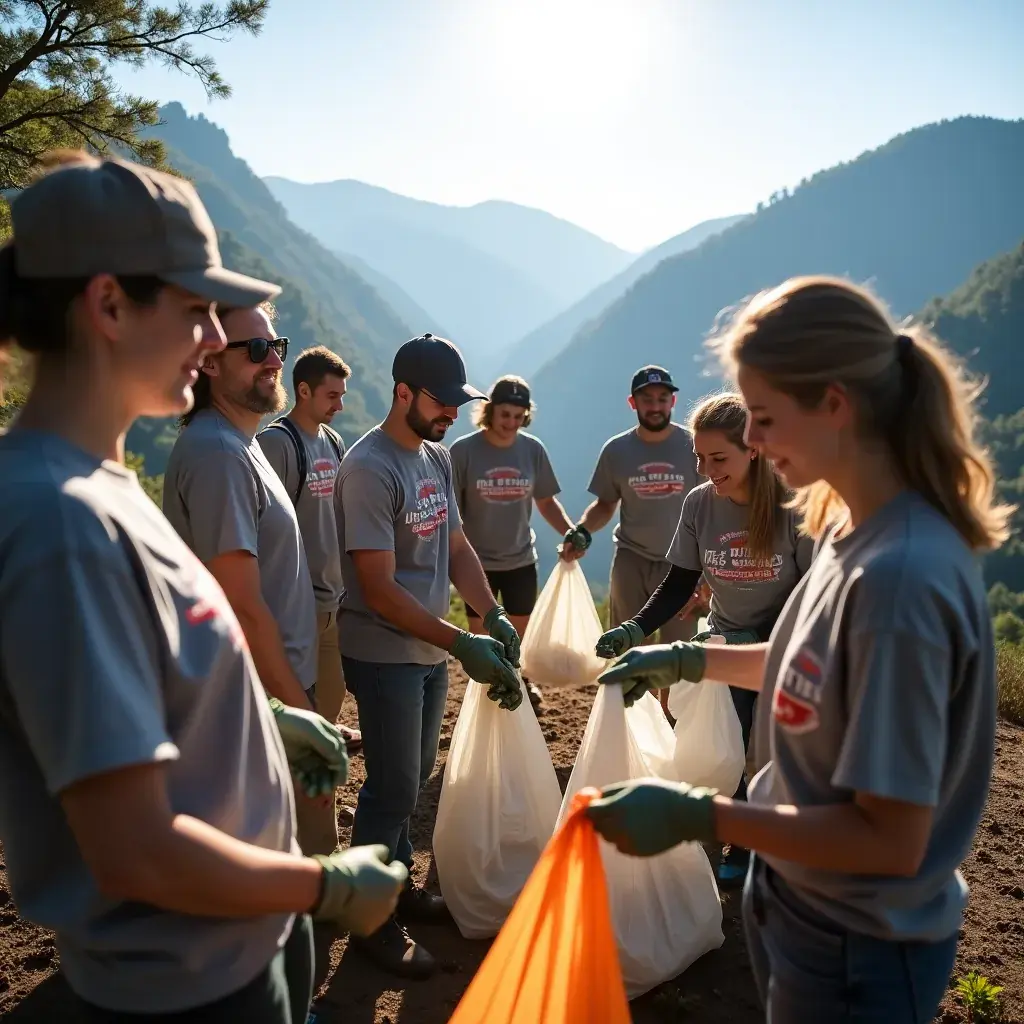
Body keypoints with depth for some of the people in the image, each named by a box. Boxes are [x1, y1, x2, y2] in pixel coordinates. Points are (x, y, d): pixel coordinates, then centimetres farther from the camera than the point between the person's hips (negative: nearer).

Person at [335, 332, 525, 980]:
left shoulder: (438, 456, 6)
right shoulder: (369, 469, -21)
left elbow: (456, 546, 11)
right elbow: (380, 591, -24)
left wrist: (494, 616, -4)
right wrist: (463, 645, -26)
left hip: (430, 651, 8)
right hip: (384, 655, -8)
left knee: (415, 775, 20)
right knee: (394, 787, 2)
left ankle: (399, 886, 39)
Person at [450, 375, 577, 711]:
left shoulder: (532, 449, -5)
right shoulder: (464, 450, -14)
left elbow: (546, 501, 5)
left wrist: (571, 533, -10)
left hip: (521, 560, 3)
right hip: (477, 562, -3)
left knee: (522, 630, 19)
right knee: (479, 633, 11)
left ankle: (523, 682, 42)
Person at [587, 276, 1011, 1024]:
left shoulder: (900, 574, -32)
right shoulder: (861, 533, -4)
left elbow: (890, 837, -28)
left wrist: (696, 815, -27)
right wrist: (690, 661, 8)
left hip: (856, 949, -7)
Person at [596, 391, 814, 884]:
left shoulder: (794, 505, -22)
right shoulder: (698, 504, -11)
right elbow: (679, 584, -4)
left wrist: (749, 640, -27)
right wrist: (634, 629, -19)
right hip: (726, 646, 3)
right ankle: (741, 850, 30)